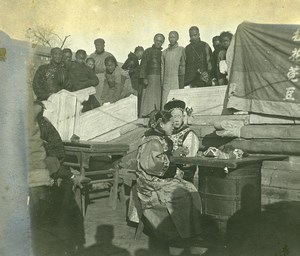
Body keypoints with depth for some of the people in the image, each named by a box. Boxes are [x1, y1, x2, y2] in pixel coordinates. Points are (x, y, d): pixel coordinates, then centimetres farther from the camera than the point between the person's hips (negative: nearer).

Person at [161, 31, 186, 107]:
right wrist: (161, 81, 8)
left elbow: (184, 65, 3)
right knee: (165, 103, -4)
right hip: (166, 82, 3)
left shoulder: (181, 50, 6)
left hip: (177, 80, -3)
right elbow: (162, 67, 16)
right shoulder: (164, 52, 16)